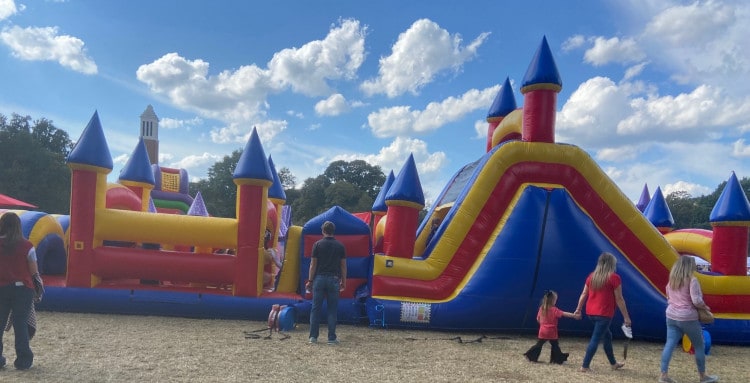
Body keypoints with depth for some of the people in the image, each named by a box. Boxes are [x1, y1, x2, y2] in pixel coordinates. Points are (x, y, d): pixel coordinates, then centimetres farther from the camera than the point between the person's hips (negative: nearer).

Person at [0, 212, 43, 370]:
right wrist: (38, 291, 9)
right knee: (21, 324, 5)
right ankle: (23, 360, 8)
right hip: (22, 289, -1)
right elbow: (34, 273, -4)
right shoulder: (26, 246, -7)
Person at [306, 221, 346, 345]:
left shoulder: (317, 244, -1)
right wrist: (344, 281, 14)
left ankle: (313, 336, 7)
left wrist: (310, 281, 4)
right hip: (334, 279, 1)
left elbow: (313, 264, -2)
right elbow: (343, 265, 6)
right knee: (332, 309, 5)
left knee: (316, 308, 6)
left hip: (319, 278, 0)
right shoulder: (340, 246, 4)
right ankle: (332, 338, 5)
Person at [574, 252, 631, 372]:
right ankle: (585, 366, -2)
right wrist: (626, 317, -2)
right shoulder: (614, 277, -9)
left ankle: (613, 363, 33)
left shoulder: (592, 276, 9)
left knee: (607, 335, 23)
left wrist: (578, 309, 21)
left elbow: (583, 294, 13)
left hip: (591, 312, 7)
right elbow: (619, 299, -8)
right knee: (595, 339, -3)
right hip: (604, 313, -7)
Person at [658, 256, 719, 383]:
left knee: (669, 345, 3)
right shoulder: (692, 280, -13)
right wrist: (705, 307, -2)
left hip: (671, 316, 6)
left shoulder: (671, 281, 8)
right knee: (699, 346, 13)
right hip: (688, 318, -6)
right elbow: (696, 300, -19)